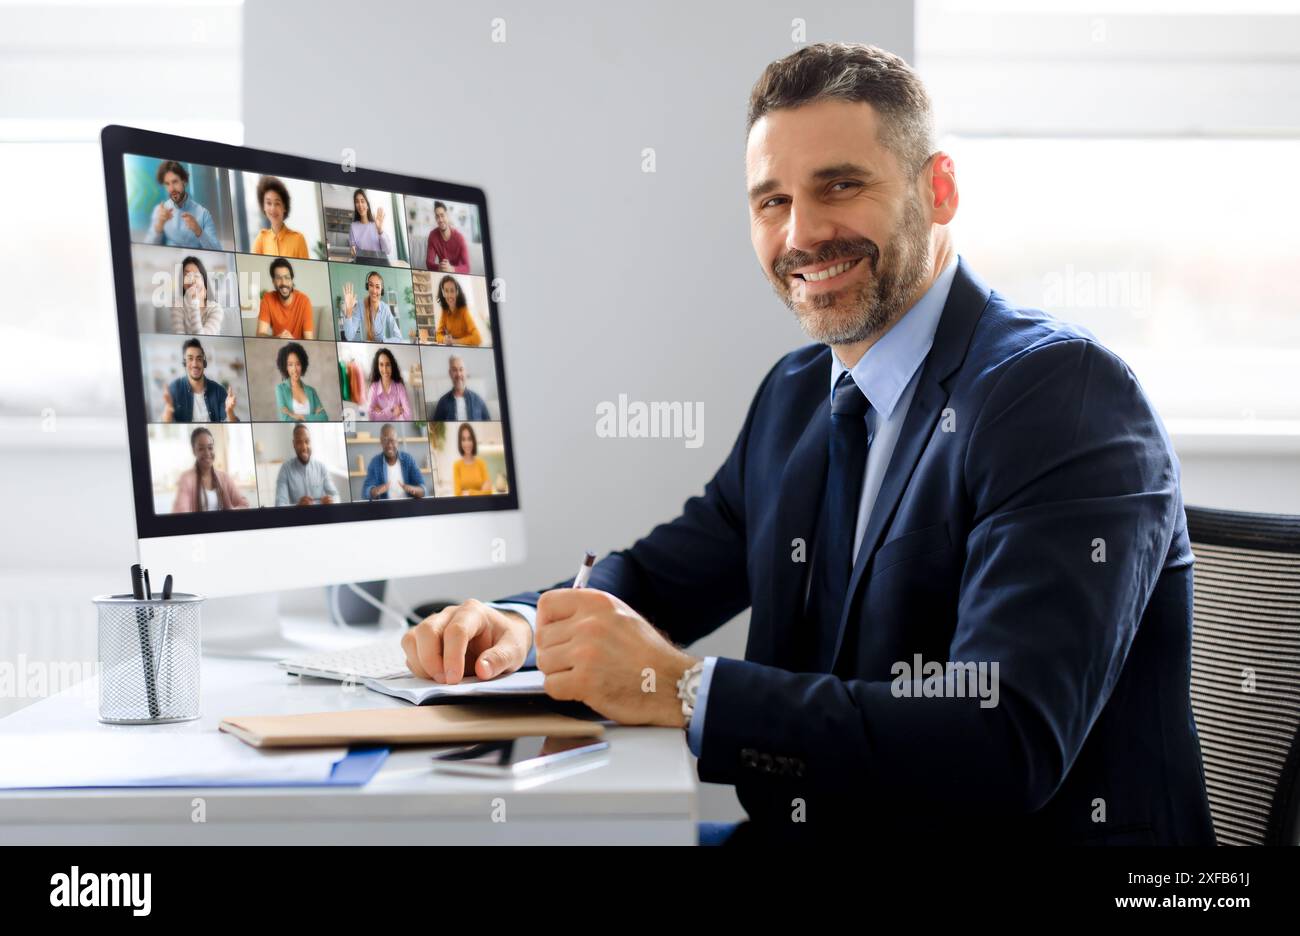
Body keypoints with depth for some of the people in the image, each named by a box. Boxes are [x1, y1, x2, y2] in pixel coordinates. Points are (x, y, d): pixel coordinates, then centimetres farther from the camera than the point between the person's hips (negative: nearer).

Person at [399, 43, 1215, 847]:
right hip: (809, 832, 6)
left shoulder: (1069, 395, -16)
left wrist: (682, 691, -26)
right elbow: (660, 577, 18)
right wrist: (520, 625, -4)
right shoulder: (795, 396, 9)